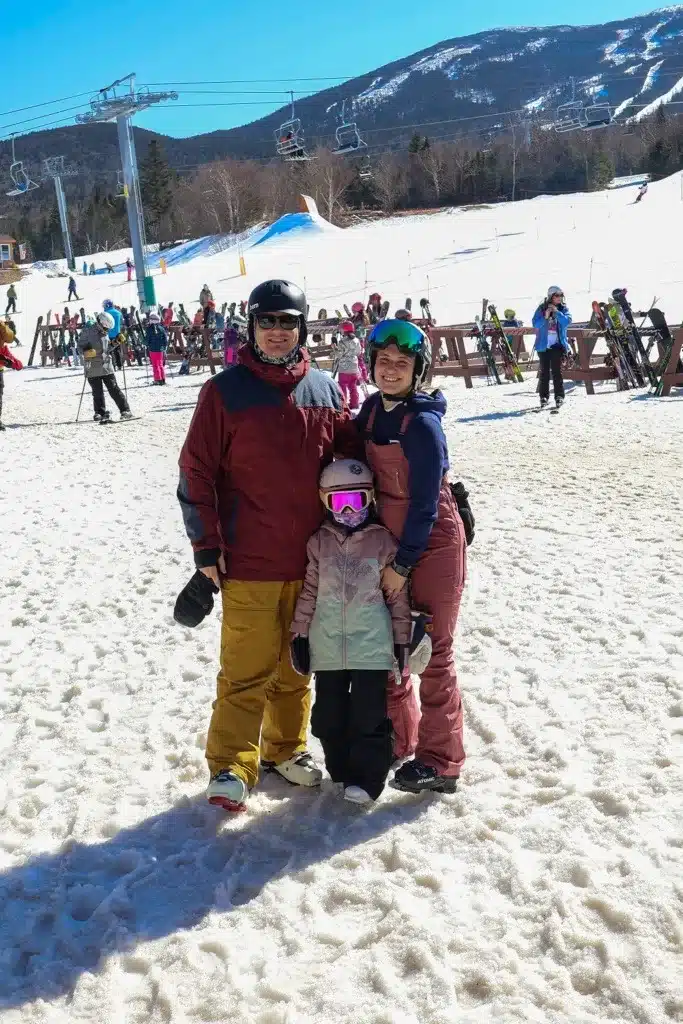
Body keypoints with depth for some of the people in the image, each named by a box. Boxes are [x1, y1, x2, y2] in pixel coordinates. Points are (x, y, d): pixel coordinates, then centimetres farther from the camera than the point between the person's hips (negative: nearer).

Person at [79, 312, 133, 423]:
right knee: (97, 392, 2)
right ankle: (100, 413, 13)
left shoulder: (105, 333, 12)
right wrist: (86, 351, -22)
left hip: (107, 366, 4)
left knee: (114, 389, 1)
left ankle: (125, 410, 1)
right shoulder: (88, 331, -6)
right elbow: (80, 345, -3)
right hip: (93, 368, -4)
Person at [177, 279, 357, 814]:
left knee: (296, 663, 16)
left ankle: (287, 748, 32)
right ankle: (232, 766, 11)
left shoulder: (325, 390, 5)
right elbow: (196, 472, -6)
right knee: (247, 668, -1)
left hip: (310, 558, 4)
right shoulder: (225, 391, -7)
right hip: (248, 562, -4)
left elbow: (348, 456, 14)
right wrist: (207, 546, -9)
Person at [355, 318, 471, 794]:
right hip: (388, 541, 8)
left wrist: (403, 564, -15)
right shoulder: (372, 409, 3)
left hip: (432, 545, -8)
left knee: (432, 652, 1)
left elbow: (425, 504, -19)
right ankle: (397, 739, 33)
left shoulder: (423, 424, -20)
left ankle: (440, 760, 13)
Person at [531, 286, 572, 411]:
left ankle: (559, 397, -4)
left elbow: (567, 321, -10)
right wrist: (545, 317, -20)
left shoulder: (563, 309, 6)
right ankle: (544, 397, 11)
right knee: (544, 372, 4)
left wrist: (557, 312, -17)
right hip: (543, 345, 0)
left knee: (557, 371, -6)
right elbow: (535, 323, -6)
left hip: (558, 345, 0)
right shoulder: (542, 308, 3)